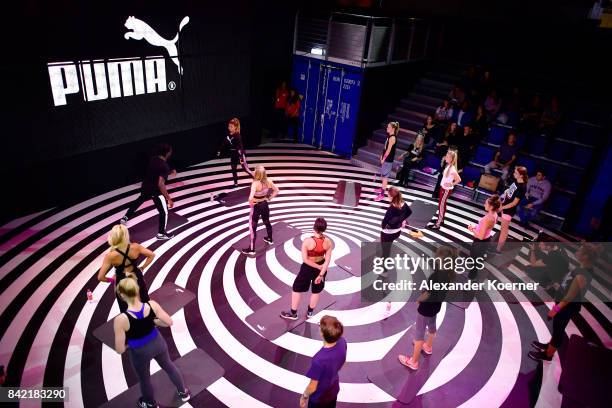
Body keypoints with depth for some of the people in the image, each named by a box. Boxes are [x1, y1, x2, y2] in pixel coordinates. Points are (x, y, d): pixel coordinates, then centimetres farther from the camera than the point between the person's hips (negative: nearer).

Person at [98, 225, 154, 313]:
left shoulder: (110, 256, -27)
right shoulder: (135, 247, -22)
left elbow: (100, 277, -23)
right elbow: (152, 255, -11)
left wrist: (111, 280, -3)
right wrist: (142, 268, 1)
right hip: (137, 278, 2)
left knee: (126, 311, 21)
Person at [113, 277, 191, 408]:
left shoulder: (121, 319, -33)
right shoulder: (152, 305, -24)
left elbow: (120, 349, -22)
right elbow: (169, 322, -10)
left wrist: (128, 344, -1)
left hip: (140, 353, -2)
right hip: (158, 343, 3)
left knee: (144, 379, 30)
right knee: (169, 365, 33)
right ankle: (183, 392, 55)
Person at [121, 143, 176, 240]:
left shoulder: (152, 160, 0)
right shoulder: (164, 166, -25)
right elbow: (160, 184, -30)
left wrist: (170, 174, 19)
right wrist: (169, 198, -28)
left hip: (145, 187, 8)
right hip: (155, 191, -8)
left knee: (138, 202, 36)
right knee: (164, 212, 8)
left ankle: (125, 218, 49)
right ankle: (161, 234, 19)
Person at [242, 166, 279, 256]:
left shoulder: (255, 183, -30)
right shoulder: (268, 181, -11)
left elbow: (251, 198, -40)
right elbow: (276, 190, 2)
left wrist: (251, 203, -20)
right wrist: (269, 198, 6)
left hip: (256, 207, -6)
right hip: (265, 205, 7)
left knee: (252, 228, 7)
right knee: (267, 222, 29)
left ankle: (251, 249, 16)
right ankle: (270, 239, 52)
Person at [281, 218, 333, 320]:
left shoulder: (307, 241, -27)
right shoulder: (328, 242, -16)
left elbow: (305, 259, -21)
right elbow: (327, 260, -13)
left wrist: (318, 267, -11)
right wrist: (321, 274, -10)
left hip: (308, 268, -4)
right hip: (321, 268, 4)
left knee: (297, 289, 18)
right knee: (316, 291, 24)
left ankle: (293, 313, 31)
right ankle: (309, 312, 42)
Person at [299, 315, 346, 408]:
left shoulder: (319, 359, -42)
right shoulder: (342, 342, -25)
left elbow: (313, 387, -25)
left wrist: (304, 396, -5)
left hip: (319, 397, -5)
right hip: (333, 390, 5)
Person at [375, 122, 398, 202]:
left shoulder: (392, 138, -20)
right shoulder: (390, 136, 9)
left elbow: (389, 150, -21)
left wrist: (383, 159, -15)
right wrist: (382, 156, 14)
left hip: (388, 160, -10)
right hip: (386, 158, 10)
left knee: (384, 176, -8)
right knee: (383, 175, 23)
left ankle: (382, 194, -5)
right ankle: (383, 188, 41)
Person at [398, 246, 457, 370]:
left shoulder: (437, 275, -35)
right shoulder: (449, 272, -9)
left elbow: (427, 294, -28)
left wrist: (417, 299, -12)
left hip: (427, 306, -9)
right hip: (436, 305, 9)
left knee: (419, 333, 6)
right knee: (431, 325, 31)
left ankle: (413, 362, 19)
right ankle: (428, 347, 57)